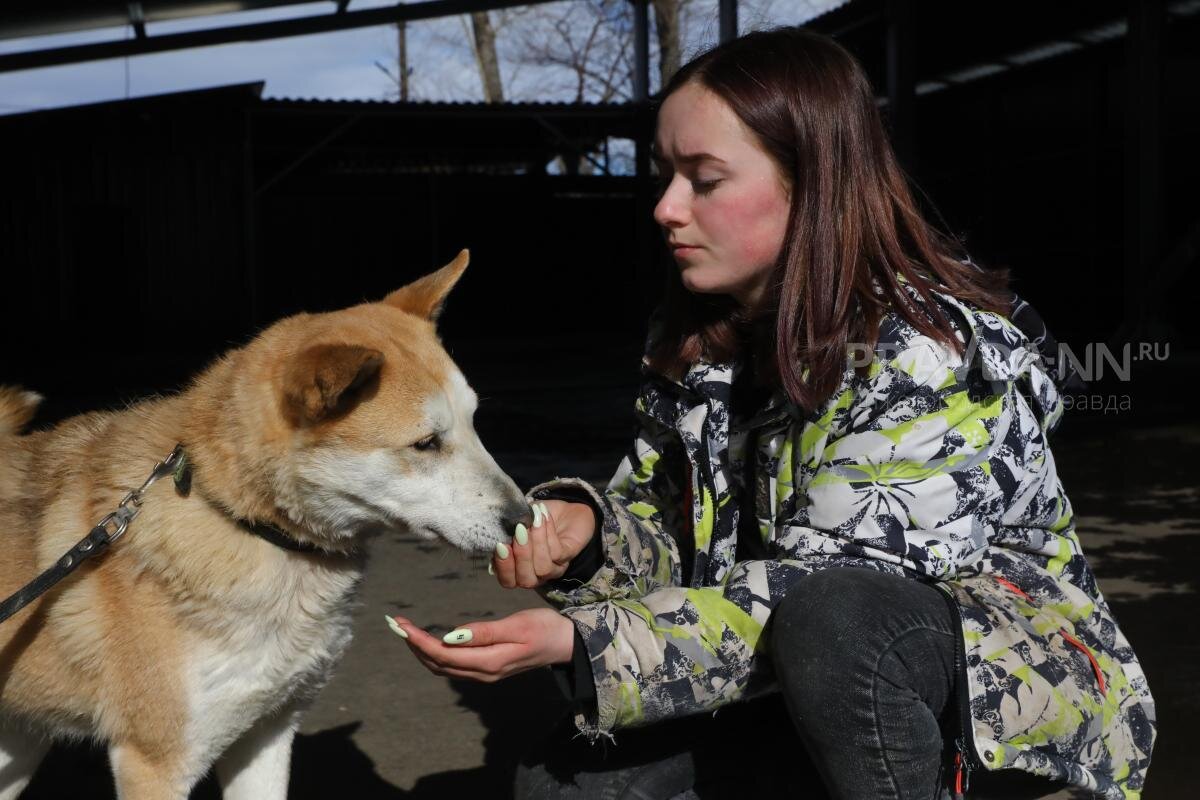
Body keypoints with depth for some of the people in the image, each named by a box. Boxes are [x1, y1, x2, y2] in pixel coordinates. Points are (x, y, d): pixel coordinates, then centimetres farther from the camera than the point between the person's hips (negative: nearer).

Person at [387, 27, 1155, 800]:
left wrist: (579, 643, -36)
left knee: (831, 621, -37)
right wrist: (583, 530, -19)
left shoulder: (929, 354, -24)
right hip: (793, 669, 6)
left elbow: (807, 596, -29)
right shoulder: (697, 342, -1)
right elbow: (664, 525, 5)